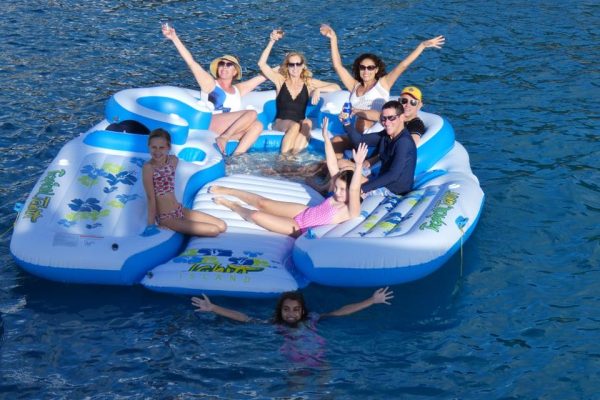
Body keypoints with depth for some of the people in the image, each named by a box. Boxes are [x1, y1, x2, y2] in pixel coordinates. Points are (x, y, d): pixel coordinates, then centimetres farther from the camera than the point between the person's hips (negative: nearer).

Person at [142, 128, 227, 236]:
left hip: (180, 210, 7)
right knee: (213, 230, -11)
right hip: (166, 218, -7)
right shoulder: (148, 168, -18)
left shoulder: (174, 160, 1)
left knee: (222, 226, 3)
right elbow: (150, 197, -18)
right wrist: (151, 224, -16)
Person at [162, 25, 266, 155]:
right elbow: (191, 62, 1)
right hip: (208, 125, -5)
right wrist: (174, 38, -6)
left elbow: (263, 76, 30)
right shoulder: (210, 84, 10)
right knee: (252, 114, -18)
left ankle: (236, 156, -33)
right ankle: (223, 139, -25)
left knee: (257, 125, -22)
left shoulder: (238, 89, 25)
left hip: (232, 131, 5)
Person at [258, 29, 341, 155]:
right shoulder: (281, 80, 9)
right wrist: (272, 42, -13)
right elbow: (261, 63, -5)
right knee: (294, 126, -35)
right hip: (280, 124, -1)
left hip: (299, 124, 1)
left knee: (307, 123, -34)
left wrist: (318, 90, -8)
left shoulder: (309, 82, 11)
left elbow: (336, 87, 9)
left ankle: (294, 155, -43)